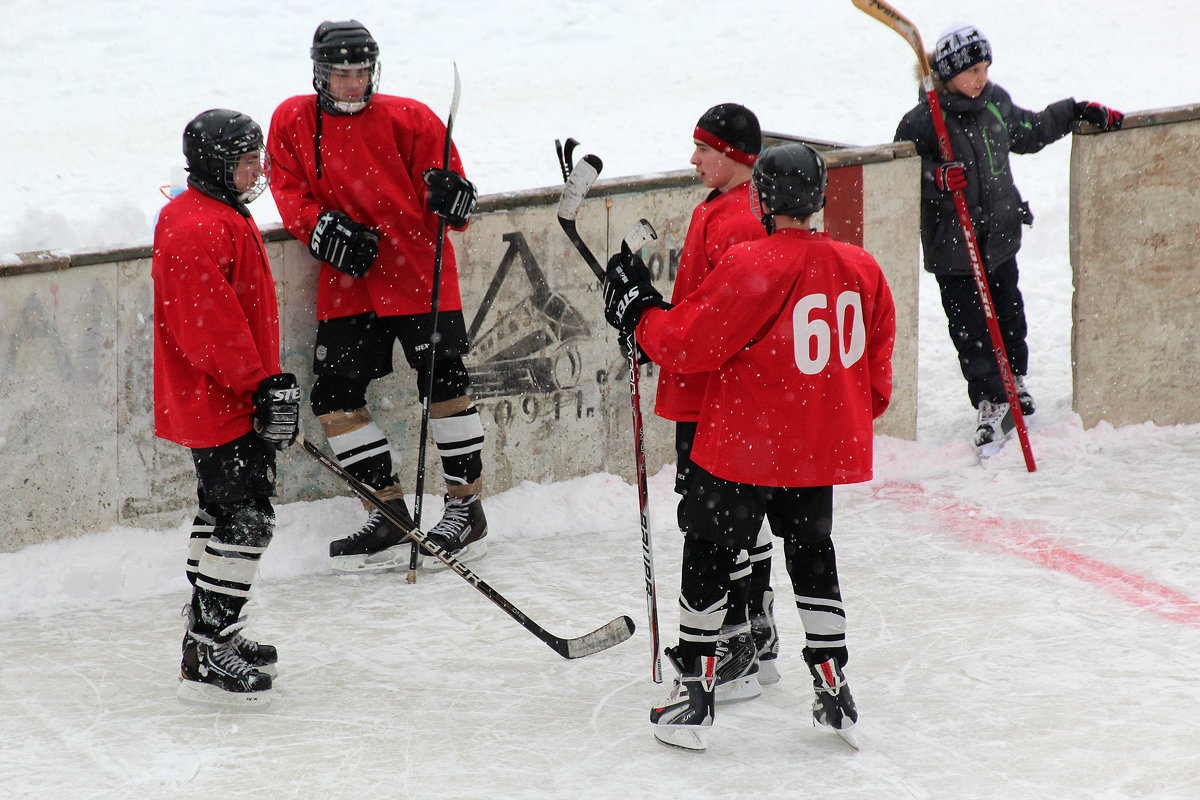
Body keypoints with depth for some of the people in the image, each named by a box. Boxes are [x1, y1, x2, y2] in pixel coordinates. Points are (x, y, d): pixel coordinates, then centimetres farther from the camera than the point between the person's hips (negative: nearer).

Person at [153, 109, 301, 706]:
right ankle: (206, 660, -10)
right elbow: (212, 326, -25)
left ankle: (208, 633, 32)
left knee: (224, 511, 20)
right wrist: (264, 386, -23)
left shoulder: (226, 216, 14)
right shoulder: (197, 229, -21)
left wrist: (270, 381, 26)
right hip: (215, 405, -11)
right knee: (246, 517, -12)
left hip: (232, 394, 11)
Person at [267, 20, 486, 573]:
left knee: (443, 383, -6)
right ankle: (390, 516, 10)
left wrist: (452, 198, -25)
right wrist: (323, 228, -13)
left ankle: (467, 509, 8)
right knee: (335, 396, 0)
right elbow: (289, 193, 6)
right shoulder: (292, 122, 6)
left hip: (417, 274, -3)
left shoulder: (409, 119, -3)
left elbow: (446, 198, -1)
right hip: (346, 283, 3)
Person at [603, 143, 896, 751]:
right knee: (811, 555, 20)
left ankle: (695, 692, 13)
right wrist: (856, 416, 28)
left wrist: (636, 308, 0)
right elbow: (877, 370, 11)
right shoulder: (861, 268, 1)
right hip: (824, 447, 6)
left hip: (745, 445, -6)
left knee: (707, 557, 9)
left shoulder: (752, 267, -19)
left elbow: (686, 344, -15)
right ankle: (834, 695, 20)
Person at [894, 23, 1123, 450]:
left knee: (1008, 311, 20)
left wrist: (1079, 112, 19)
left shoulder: (995, 102, 2)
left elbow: (1030, 132, 20)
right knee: (970, 326, -2)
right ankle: (991, 401, 8)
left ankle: (1014, 378, 43)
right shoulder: (922, 122, -18)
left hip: (1000, 236, 6)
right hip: (953, 247, -6)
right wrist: (938, 178, -31)